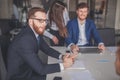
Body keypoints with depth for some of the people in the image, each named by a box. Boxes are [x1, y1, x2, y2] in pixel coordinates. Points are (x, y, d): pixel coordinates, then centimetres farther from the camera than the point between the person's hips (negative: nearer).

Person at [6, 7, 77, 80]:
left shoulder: (36, 32, -5)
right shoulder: (25, 39, -30)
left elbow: (47, 49, 10)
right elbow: (40, 69, -28)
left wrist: (62, 56, -7)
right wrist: (64, 65, -18)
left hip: (31, 71, 7)